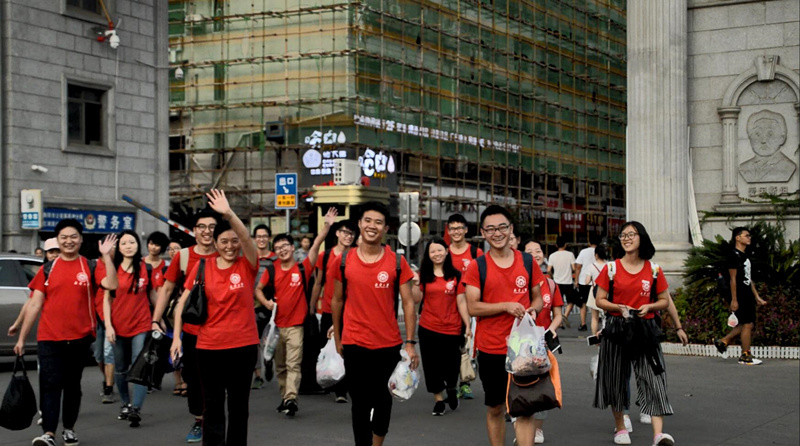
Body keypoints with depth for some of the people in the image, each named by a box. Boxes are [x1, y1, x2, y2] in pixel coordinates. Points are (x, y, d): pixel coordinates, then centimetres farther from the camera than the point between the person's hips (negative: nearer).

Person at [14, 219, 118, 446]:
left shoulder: (90, 267, 2)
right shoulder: (47, 269, 5)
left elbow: (112, 284, -16)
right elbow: (35, 304, 4)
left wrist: (106, 256, -18)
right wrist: (21, 337, 2)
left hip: (79, 337, 0)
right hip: (49, 337, 0)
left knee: (72, 384, 10)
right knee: (50, 384, -8)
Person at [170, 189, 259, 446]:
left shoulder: (247, 265, -4)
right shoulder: (202, 266, 1)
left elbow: (247, 238, -23)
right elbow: (183, 302, 4)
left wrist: (229, 213, -39)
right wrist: (176, 336, -3)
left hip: (243, 345, -1)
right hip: (209, 346, 1)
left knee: (239, 405, 10)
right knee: (212, 405, 7)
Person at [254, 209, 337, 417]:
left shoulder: (303, 268, -4)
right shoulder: (272, 270, 3)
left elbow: (316, 245, -14)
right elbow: (258, 289, 16)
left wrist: (327, 225, -25)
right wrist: (266, 302, -3)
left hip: (296, 324, -4)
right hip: (276, 324, 4)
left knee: (293, 364, -11)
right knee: (280, 365, 12)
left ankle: (291, 399, -18)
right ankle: (285, 397, 23)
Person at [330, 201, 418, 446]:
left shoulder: (397, 262, -4)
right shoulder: (344, 261, -1)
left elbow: (408, 303, -2)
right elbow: (337, 301, 9)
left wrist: (410, 343, -6)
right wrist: (337, 338, 11)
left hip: (389, 345, 0)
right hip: (354, 344, 0)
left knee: (383, 400, 14)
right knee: (361, 403, 5)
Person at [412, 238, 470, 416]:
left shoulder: (456, 275, 0)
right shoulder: (424, 274, 4)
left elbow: (461, 302, 1)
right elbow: (416, 299, -1)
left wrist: (468, 326, -2)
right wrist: (416, 282, -15)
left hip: (451, 328, -1)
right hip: (428, 328, 1)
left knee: (451, 365, 2)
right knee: (432, 365, 5)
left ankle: (451, 389, 33)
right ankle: (438, 399, 20)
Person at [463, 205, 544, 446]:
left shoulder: (527, 261, 5)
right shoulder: (477, 266, -2)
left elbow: (538, 298, 12)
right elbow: (472, 307, -9)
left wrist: (533, 309, -10)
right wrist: (506, 306, -20)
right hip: (490, 349, 0)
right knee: (495, 408, 12)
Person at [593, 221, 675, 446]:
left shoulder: (654, 270, 3)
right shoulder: (611, 268, 2)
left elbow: (664, 301, 10)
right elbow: (599, 300, 3)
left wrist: (649, 307, -10)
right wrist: (619, 308, -15)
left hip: (645, 330, 0)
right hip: (617, 329, 0)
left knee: (653, 379, -12)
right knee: (616, 380, 7)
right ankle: (620, 428, 26)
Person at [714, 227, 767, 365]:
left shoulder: (745, 256, 18)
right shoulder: (734, 255, -11)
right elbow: (733, 279, -14)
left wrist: (757, 296, 20)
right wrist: (734, 300, -17)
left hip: (748, 296, 10)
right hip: (740, 296, -10)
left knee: (748, 323, 12)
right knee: (747, 324, -6)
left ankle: (723, 342, 21)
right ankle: (745, 356, 2)